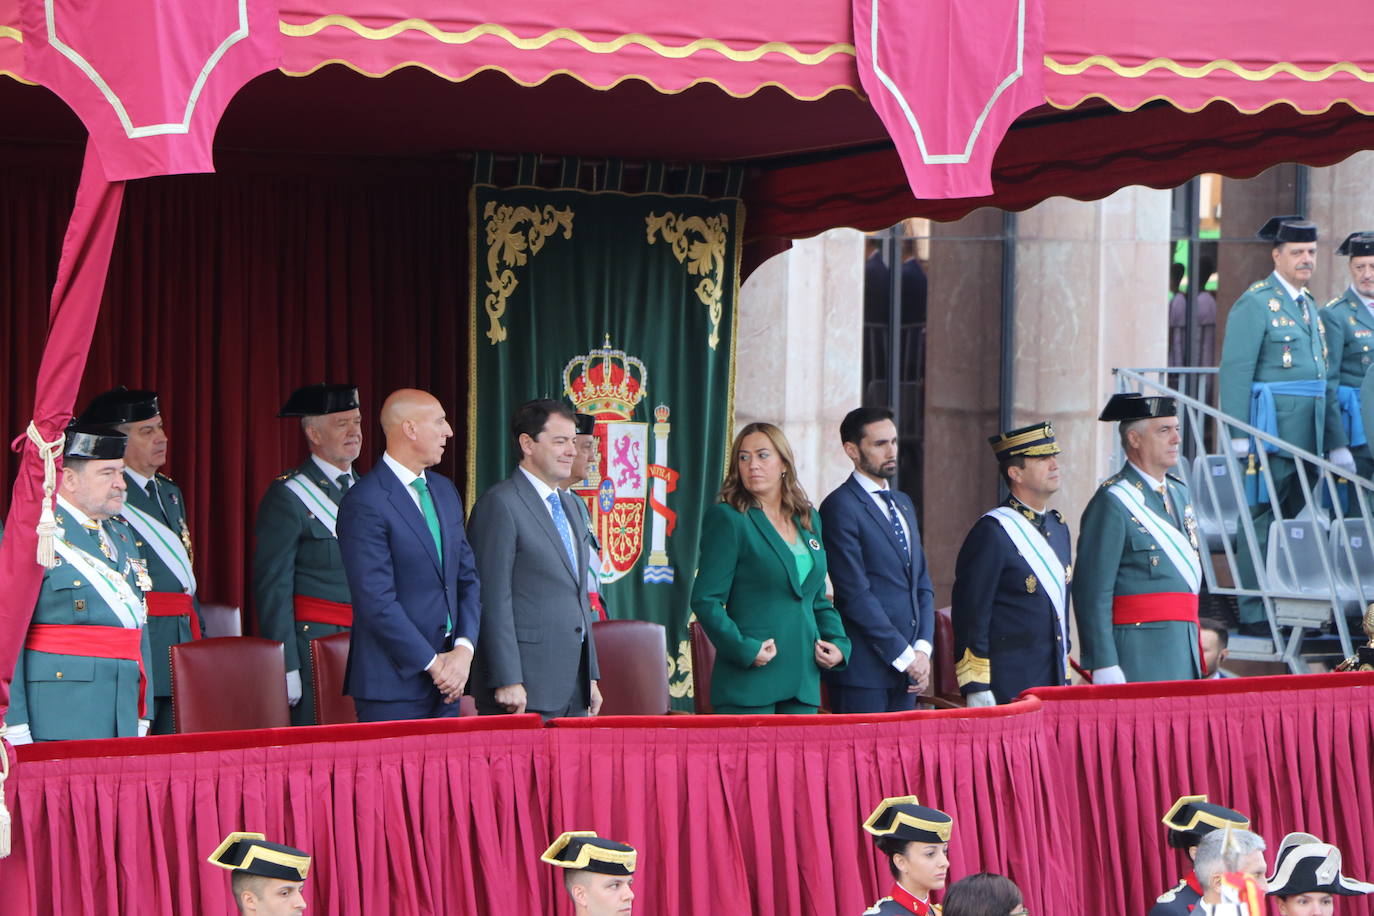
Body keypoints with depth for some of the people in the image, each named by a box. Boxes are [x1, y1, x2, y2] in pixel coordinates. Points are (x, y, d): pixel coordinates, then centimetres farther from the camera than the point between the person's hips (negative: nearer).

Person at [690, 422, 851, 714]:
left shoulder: (809, 519, 17)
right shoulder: (727, 519, -2)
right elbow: (705, 600, -7)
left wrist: (838, 643, 7)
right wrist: (744, 649, -16)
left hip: (803, 677, 6)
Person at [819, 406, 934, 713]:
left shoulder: (903, 504, 18)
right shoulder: (840, 507, -8)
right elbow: (856, 594, -13)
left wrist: (922, 649, 2)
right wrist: (904, 656, -12)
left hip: (907, 670, 7)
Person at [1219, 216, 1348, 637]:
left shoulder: (1308, 305, 20)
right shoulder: (1256, 303, -5)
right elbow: (1235, 371, -11)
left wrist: (1337, 443, 18)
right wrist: (1238, 438, -18)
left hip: (1307, 439, 8)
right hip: (1271, 433, -8)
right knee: (1262, 520, -6)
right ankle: (1253, 615, -3)